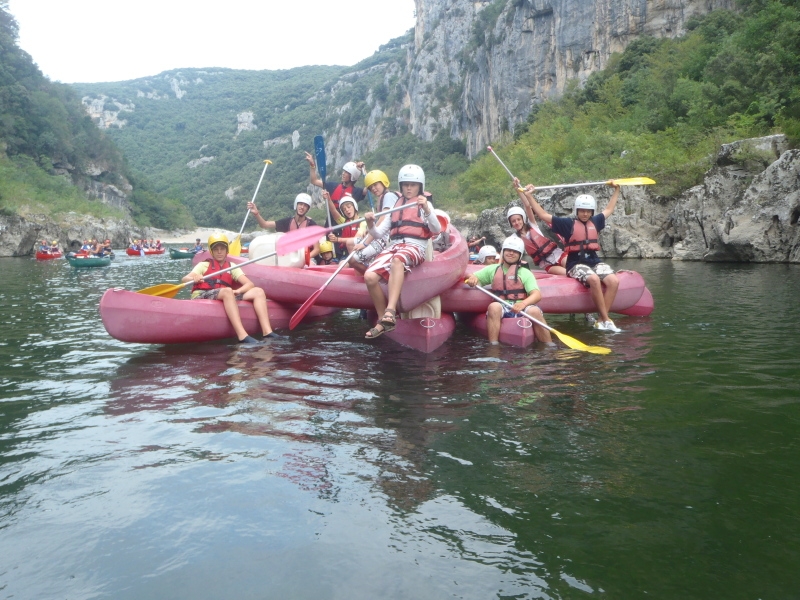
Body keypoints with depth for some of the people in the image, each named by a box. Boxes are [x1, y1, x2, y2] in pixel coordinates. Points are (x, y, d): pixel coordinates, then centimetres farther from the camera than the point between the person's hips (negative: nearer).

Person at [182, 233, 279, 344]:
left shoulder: (232, 267, 24)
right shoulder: (204, 265, 17)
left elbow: (249, 284, 10)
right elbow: (184, 279, 1)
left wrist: (238, 291, -13)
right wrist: (194, 278, -24)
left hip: (226, 298, 4)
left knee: (258, 291, -11)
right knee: (227, 291, -35)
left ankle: (267, 331, -32)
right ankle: (242, 335, -50)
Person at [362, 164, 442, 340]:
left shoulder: (425, 204, 15)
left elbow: (436, 230, -4)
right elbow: (378, 234, 18)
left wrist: (427, 210, -19)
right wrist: (371, 224, -4)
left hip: (415, 247, -4)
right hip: (393, 246, 4)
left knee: (397, 259, -41)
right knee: (370, 276, -24)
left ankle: (391, 312, -52)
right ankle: (383, 320, -7)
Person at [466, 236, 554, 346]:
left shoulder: (525, 272, 11)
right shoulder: (493, 269, 20)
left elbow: (537, 294, -3)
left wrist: (523, 303, -25)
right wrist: (472, 278, -4)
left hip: (522, 309, -1)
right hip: (501, 310, 1)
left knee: (534, 311, -32)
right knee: (494, 306, -32)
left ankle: (550, 347, -22)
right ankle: (493, 345, -35)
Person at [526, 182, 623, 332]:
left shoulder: (595, 222, 15)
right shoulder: (568, 223, 2)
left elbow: (608, 210, 35)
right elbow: (543, 215, 0)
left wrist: (616, 190, 40)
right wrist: (530, 196, -2)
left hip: (595, 261, 5)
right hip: (576, 264, -5)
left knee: (614, 281, -23)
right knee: (594, 279, -35)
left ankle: (601, 320, -19)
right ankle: (606, 319, -27)